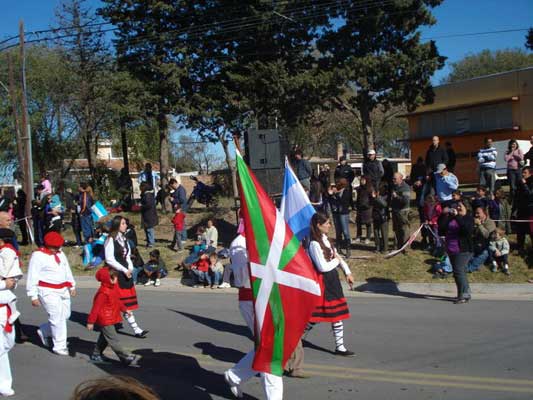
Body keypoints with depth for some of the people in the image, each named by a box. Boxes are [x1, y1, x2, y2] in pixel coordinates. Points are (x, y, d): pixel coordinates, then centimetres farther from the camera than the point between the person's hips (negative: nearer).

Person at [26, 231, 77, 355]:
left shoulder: (60, 253, 11)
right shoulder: (38, 255, -11)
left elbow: (67, 270, 21)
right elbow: (32, 277, -11)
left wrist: (72, 286, 20)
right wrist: (33, 296, -13)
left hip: (63, 290, 8)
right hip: (48, 291, -8)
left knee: (65, 315, 11)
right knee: (57, 318, -9)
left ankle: (44, 331, 31)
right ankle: (59, 346, 2)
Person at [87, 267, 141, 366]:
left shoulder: (112, 288, 6)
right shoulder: (103, 293, -25)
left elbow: (117, 301, 22)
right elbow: (96, 307, -23)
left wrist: (124, 309, 29)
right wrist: (91, 321, -21)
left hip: (110, 318, 10)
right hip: (105, 320, -10)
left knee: (104, 338, 21)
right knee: (113, 339, -6)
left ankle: (96, 355, 35)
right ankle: (125, 357, -7)